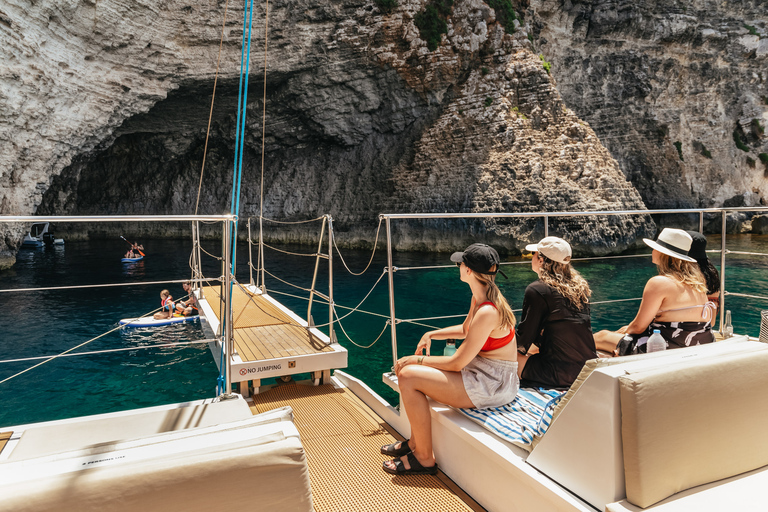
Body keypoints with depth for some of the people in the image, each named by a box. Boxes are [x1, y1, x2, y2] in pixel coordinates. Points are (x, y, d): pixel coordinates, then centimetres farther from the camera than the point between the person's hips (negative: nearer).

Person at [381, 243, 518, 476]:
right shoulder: (478, 298, 1)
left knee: (408, 377, -17)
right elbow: (465, 329, 22)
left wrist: (416, 360, -12)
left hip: (492, 385, -10)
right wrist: (432, 334, 10)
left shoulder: (488, 312, -28)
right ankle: (415, 441, 19)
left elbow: (456, 363, -23)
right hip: (480, 371, 10)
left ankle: (424, 458, -2)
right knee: (407, 368, 8)